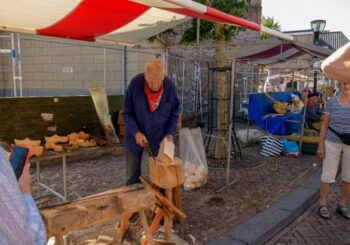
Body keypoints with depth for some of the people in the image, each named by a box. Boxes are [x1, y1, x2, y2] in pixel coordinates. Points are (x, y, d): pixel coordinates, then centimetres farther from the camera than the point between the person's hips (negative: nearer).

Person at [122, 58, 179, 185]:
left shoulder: (170, 86, -17)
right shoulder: (135, 84, -21)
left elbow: (174, 113, -2)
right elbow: (126, 112, -11)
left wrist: (170, 133, -15)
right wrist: (136, 132, -22)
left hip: (159, 135, 1)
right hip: (136, 135, 0)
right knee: (132, 176, 10)